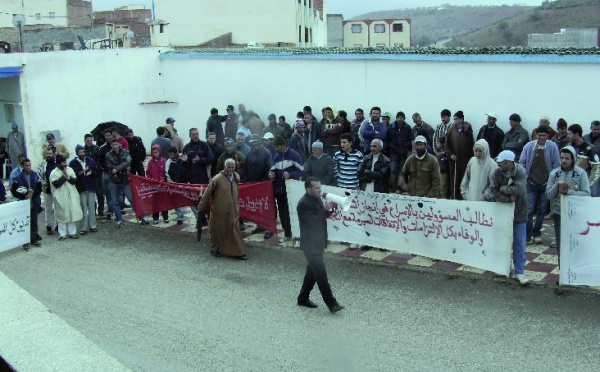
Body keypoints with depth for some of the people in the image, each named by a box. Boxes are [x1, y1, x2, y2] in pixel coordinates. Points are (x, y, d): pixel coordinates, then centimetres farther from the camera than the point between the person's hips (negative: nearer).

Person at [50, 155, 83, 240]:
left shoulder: (70, 169, 6)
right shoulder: (54, 173, -6)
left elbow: (75, 180, 0)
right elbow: (56, 184, -18)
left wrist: (68, 177, -15)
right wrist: (64, 176, -14)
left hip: (71, 196, 4)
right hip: (61, 197, -4)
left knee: (73, 213, 6)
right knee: (62, 215, 1)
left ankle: (72, 232, 16)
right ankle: (62, 234, 9)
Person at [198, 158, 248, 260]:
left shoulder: (236, 178, 2)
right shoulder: (217, 179, -14)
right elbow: (208, 193, -7)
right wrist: (201, 206, -2)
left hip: (232, 210, 4)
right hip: (219, 210, -4)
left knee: (234, 230, 5)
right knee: (218, 230, 9)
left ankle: (238, 252, 9)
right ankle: (215, 249, 26)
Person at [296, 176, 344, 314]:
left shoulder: (317, 199, 6)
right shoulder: (303, 203, -21)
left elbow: (321, 215, 11)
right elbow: (313, 222, -27)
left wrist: (329, 208, -7)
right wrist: (326, 209, -27)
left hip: (318, 242, 9)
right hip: (310, 244, -9)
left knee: (312, 270, 17)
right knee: (321, 274, -5)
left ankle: (303, 298, 30)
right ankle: (331, 304, -1)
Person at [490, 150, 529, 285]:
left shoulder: (520, 172, -15)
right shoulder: (497, 173, -8)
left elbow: (518, 190, -28)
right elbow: (494, 192, -12)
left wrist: (502, 188, -17)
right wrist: (508, 198, -22)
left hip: (519, 213, -2)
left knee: (520, 243, 2)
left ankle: (519, 271, 10)